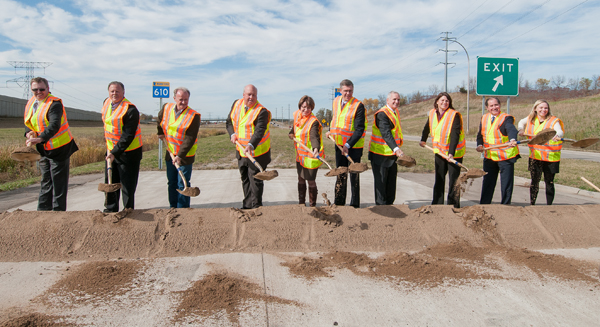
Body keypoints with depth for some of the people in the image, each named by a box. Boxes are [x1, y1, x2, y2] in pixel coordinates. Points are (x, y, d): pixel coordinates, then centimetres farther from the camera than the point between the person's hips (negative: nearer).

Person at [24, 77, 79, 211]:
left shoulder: (54, 103, -15)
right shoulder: (30, 103, 10)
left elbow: (54, 125, -28)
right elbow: (27, 123, 17)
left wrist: (40, 138, -41)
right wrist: (29, 133, -6)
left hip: (59, 148, -8)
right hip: (44, 150, 8)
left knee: (59, 182, -3)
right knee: (46, 181, 15)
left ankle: (58, 211, 3)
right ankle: (43, 210, 23)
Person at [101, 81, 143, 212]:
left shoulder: (130, 110, -20)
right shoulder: (106, 103, 6)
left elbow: (128, 136, -22)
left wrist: (115, 152, -25)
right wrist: (109, 150, 19)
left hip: (128, 153, -8)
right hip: (111, 150, 8)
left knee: (127, 185, 0)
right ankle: (110, 210, 28)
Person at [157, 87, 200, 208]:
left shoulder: (194, 116, -18)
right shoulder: (166, 108, -2)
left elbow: (190, 139, -22)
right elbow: (160, 120, 24)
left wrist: (180, 155, -27)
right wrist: (160, 132, 29)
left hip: (185, 155, -6)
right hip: (170, 153, 6)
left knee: (182, 184, -2)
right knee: (171, 182, 15)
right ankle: (173, 208, 27)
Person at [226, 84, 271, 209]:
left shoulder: (262, 111, -19)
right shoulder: (236, 104, 2)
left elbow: (259, 131, -30)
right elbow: (229, 122, 13)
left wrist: (251, 145, -46)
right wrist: (232, 134, -6)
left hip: (257, 152, -7)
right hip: (241, 150, 7)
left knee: (255, 179, -2)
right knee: (244, 178, 16)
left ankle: (256, 206, 12)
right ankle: (247, 205, 29)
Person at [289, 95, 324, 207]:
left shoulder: (314, 122, -19)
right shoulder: (297, 115, 3)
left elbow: (314, 136, -34)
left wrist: (316, 148, -52)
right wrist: (291, 133, 4)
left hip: (310, 156, -7)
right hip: (300, 155, 7)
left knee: (310, 180, 0)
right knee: (301, 179, 16)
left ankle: (313, 205, 15)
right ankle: (301, 203, 30)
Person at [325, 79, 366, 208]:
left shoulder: (358, 106, -16)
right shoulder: (336, 102, 5)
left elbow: (360, 129, -20)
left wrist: (348, 145, -27)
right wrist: (331, 131, 20)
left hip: (354, 146, -6)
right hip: (339, 144, 6)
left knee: (354, 176, 2)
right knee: (340, 175, 13)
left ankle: (355, 205, 13)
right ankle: (339, 202, 24)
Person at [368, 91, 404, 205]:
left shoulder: (396, 112, 12)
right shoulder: (382, 114, -18)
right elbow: (386, 134, -31)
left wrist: (397, 149, 16)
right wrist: (395, 148, -43)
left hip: (392, 153, 9)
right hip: (380, 154, -9)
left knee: (391, 180, 14)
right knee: (381, 181, -2)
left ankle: (389, 204, 25)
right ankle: (380, 205, 7)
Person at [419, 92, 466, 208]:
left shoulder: (455, 115, -17)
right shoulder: (432, 113, 1)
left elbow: (455, 135, -24)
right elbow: (427, 127, 21)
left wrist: (451, 153, -31)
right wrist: (423, 140, 30)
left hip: (454, 153, -5)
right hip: (439, 151, 6)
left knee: (453, 180, -2)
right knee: (439, 179, 11)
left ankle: (453, 206, 6)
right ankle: (437, 204, 20)